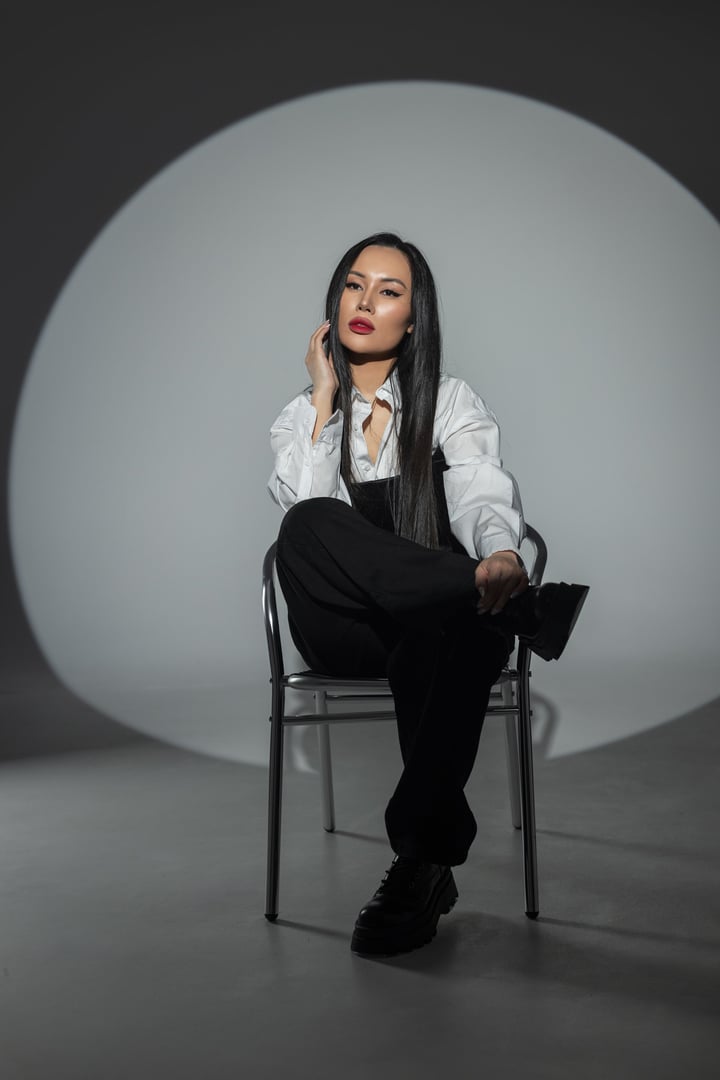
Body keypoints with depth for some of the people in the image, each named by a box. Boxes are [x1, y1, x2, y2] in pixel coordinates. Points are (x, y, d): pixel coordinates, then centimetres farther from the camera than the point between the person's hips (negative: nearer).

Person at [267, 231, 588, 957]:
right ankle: (520, 607, -32)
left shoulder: (452, 404, 11)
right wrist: (325, 398, -2)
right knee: (308, 526, -32)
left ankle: (421, 863, -32)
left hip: (438, 616, -1)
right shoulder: (300, 416, 15)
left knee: (444, 639, -39)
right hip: (343, 630, 1)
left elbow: (482, 496, -11)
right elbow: (303, 513, -7)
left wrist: (501, 553, -34)